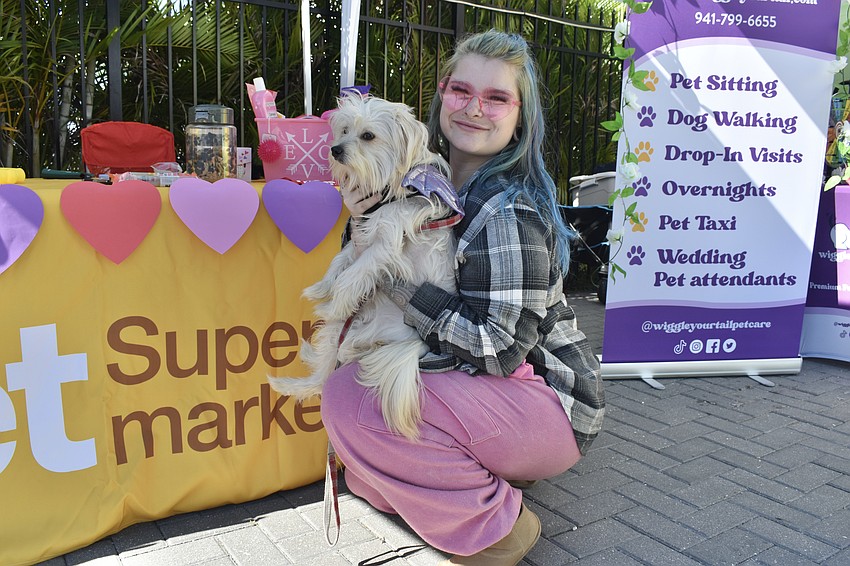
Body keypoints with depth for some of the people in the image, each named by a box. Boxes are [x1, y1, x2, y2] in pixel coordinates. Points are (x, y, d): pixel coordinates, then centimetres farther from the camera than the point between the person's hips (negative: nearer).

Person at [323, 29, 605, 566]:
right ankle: (489, 475, 9)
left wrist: (400, 288, -21)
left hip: (548, 402, -8)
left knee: (349, 398, -23)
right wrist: (364, 215, -11)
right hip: (477, 380, 9)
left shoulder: (508, 212, -24)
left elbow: (500, 347, -26)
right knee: (347, 384, 4)